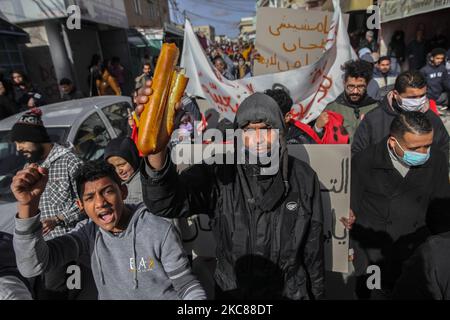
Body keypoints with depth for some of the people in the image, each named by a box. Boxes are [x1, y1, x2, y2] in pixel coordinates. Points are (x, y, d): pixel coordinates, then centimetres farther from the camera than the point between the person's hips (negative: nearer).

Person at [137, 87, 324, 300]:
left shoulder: (303, 178, -11)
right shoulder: (218, 173, -18)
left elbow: (313, 248, -2)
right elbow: (165, 202, -35)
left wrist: (316, 293, 6)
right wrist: (157, 151, -53)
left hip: (290, 293, 1)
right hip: (232, 292, 0)